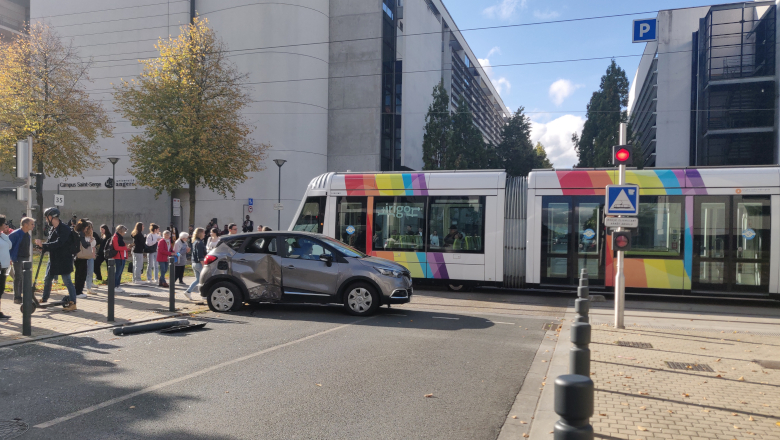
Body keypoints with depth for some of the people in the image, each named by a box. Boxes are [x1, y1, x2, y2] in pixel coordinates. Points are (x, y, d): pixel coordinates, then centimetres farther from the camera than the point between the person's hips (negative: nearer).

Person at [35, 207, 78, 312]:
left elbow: (58, 243, -24)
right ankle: (44, 299, 39)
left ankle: (73, 303, -8)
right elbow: (49, 242, 12)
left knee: (67, 281, -9)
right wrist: (42, 245, -8)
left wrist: (43, 245, -21)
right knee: (47, 279, 20)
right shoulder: (51, 228, 11)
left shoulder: (64, 228, -16)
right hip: (53, 259, 9)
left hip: (64, 260, -9)